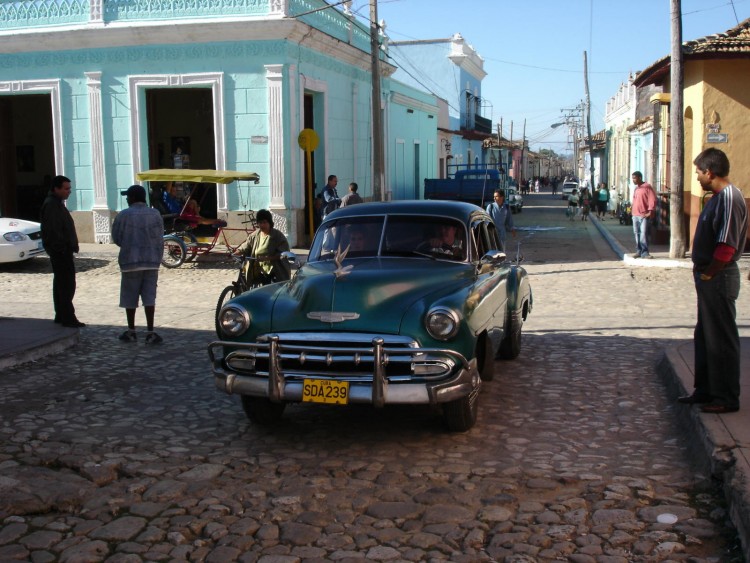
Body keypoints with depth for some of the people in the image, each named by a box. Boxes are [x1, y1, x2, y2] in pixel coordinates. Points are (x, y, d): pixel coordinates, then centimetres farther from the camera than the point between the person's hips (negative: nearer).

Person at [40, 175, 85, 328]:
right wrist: (62, 247, -23)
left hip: (61, 252, 11)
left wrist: (70, 246, 18)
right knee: (67, 285, -10)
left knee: (60, 283, 15)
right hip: (61, 252, -11)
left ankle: (60, 315, 23)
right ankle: (67, 317, -9)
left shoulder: (57, 203, 18)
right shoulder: (51, 205, -15)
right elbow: (53, 230, -23)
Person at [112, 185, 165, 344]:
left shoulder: (124, 215, -6)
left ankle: (131, 332, 16)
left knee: (130, 297, 9)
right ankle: (150, 332, -1)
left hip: (130, 261, -2)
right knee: (149, 297, 3)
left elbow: (116, 238, -1)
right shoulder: (155, 214, 2)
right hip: (152, 261, 2)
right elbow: (159, 238, 4)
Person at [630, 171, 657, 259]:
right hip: (635, 215, 8)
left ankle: (644, 252, -10)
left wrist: (650, 212, -18)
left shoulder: (647, 187, -7)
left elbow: (652, 200, -12)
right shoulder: (636, 188, 17)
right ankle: (639, 251, 15)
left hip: (644, 215, -8)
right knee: (637, 234, 9)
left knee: (643, 234, -11)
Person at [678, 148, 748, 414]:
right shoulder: (719, 196, 12)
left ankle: (726, 398, 8)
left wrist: (708, 273, -14)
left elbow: (726, 247, -25)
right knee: (704, 337, 18)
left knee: (722, 340, -1)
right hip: (709, 278, 10)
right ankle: (706, 390, 29)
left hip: (718, 279, -10)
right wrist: (703, 272, 12)